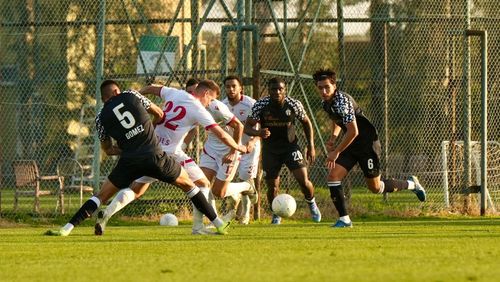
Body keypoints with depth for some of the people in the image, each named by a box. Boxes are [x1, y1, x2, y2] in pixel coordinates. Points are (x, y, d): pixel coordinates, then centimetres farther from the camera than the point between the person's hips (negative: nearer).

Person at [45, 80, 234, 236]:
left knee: (102, 196, 10)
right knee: (187, 185, 18)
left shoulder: (101, 118, 9)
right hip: (155, 155, 0)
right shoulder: (130, 95, 7)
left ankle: (67, 228, -2)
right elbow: (159, 114, 18)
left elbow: (108, 149, 19)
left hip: (129, 162, 0)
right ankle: (219, 224, 20)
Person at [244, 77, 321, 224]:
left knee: (303, 180, -11)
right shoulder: (261, 105, -18)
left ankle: (312, 204, 19)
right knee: (272, 186, -2)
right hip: (270, 149, 0)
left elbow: (306, 122, 3)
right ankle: (275, 215, 23)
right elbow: (247, 127, -13)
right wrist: (258, 132, -36)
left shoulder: (294, 105, -15)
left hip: (290, 146, 0)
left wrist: (311, 146, 2)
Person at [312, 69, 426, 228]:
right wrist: (333, 137, 6)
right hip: (351, 145, 8)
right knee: (333, 177, -9)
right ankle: (344, 219, -3)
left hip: (367, 143, -8)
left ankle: (411, 184, 25)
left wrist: (336, 152, -24)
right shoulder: (326, 103, 3)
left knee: (375, 188, 2)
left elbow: (353, 132, -31)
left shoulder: (341, 101, -26)